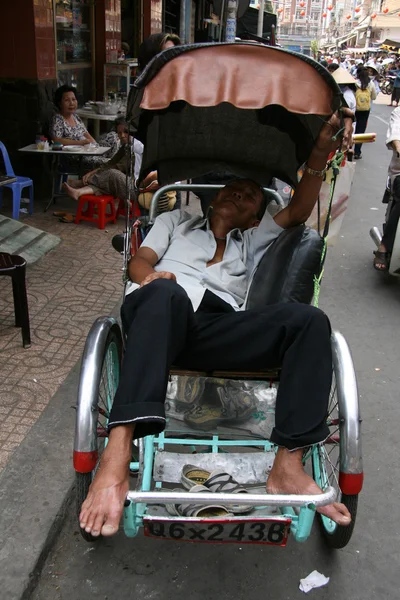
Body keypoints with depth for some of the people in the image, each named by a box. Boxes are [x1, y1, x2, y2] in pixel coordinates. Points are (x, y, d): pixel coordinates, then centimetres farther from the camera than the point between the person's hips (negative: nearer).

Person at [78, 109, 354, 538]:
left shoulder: (253, 241, 37)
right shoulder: (175, 221, 35)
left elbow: (297, 212, 24)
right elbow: (139, 261, 19)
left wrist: (320, 155, 8)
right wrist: (151, 276, -7)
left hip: (218, 331, 2)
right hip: (158, 313, -1)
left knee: (309, 320, -24)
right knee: (167, 292, -40)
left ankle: (288, 466, -29)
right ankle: (116, 455, -52)